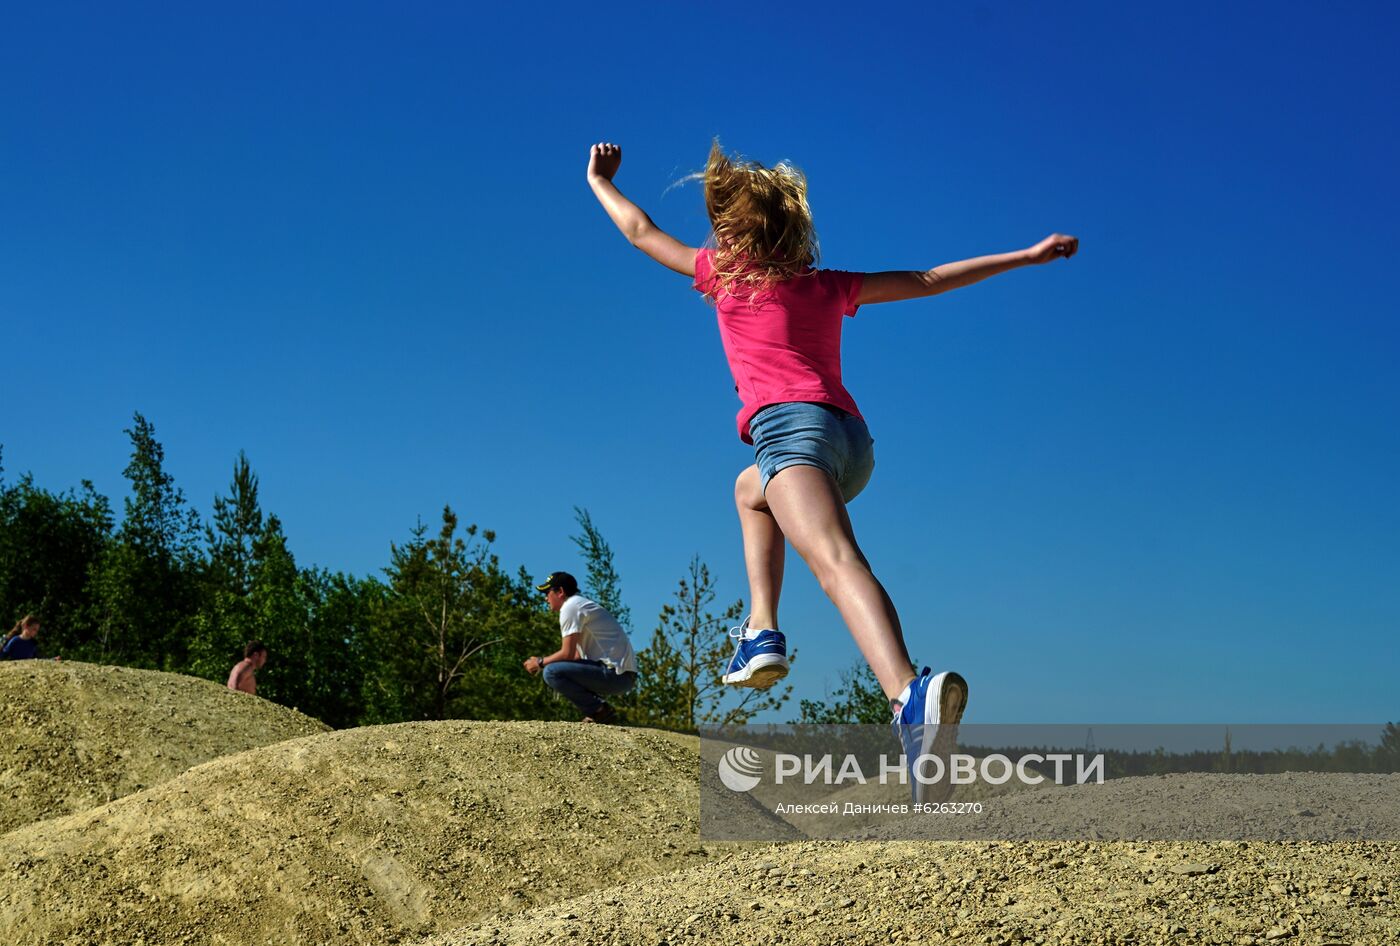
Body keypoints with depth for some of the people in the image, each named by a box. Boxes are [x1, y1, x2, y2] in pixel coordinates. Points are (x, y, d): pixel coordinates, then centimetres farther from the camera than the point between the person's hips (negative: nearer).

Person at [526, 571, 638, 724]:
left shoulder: (570, 606, -6)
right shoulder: (585, 604, 24)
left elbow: (568, 654, -12)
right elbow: (578, 655, 23)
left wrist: (540, 662, 3)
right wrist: (544, 662, 20)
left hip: (615, 674, -10)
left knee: (551, 672, -17)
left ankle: (599, 710, -11)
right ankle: (599, 709, 10)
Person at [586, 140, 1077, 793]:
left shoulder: (725, 275, 14)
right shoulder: (829, 287, 24)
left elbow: (641, 232, 27)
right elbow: (930, 280, 27)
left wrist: (600, 181, 45)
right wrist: (1028, 255, 33)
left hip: (790, 424, -7)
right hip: (854, 441, 7)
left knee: (836, 561, -30)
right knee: (751, 489, 37)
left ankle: (911, 697, -58)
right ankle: (762, 633, 21)